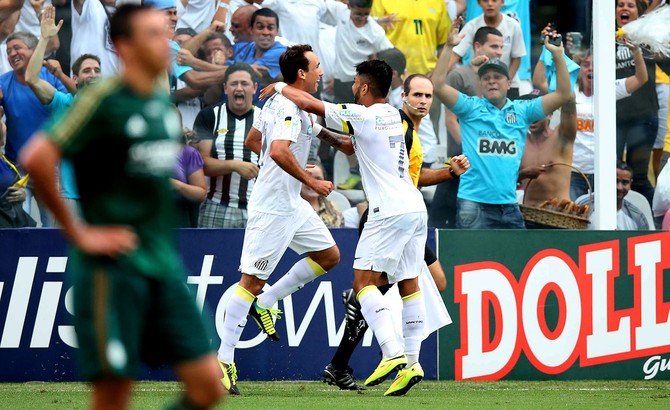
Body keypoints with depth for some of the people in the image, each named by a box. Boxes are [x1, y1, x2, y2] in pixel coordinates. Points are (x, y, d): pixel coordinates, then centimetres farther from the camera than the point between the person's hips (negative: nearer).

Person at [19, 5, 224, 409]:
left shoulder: (165, 103, 11)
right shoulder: (104, 99, -11)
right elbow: (37, 158, -21)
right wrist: (78, 232, -15)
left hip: (164, 266, 7)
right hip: (113, 268, -7)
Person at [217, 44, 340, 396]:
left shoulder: (275, 101, 10)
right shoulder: (290, 108, -20)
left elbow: (252, 141, 22)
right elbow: (279, 151, -34)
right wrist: (311, 181, -25)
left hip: (290, 203, 10)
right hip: (272, 207, -10)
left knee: (330, 255, 14)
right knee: (252, 280, -7)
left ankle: (265, 303, 19)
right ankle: (223, 360, -3)